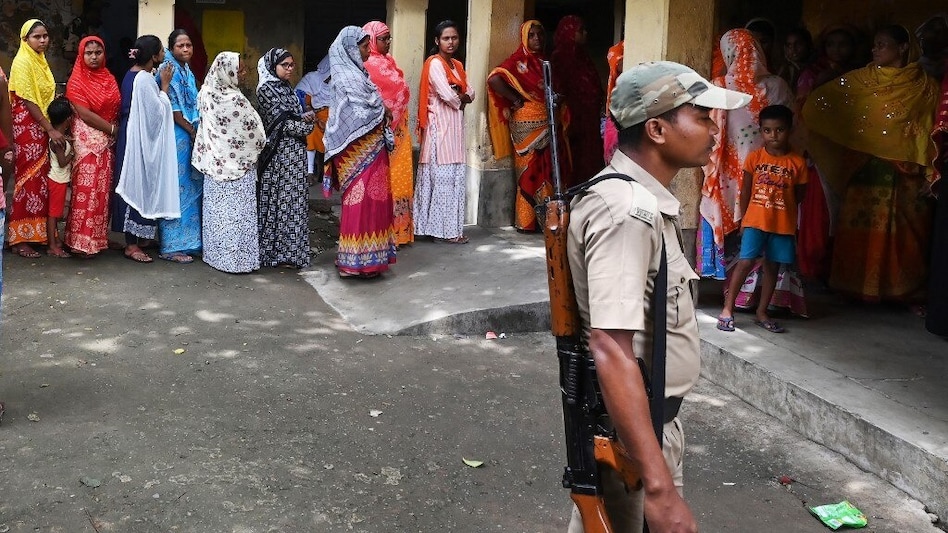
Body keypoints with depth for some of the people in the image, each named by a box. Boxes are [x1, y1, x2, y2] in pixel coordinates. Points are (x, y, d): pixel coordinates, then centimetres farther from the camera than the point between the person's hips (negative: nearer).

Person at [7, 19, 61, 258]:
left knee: (40, 181, 10)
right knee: (28, 181, -5)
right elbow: (28, 102, -17)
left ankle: (36, 233, 18)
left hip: (42, 129, 8)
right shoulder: (23, 62, -12)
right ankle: (20, 239, 2)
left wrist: (52, 128, 11)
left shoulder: (40, 60, 13)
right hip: (27, 129, -8)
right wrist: (51, 130, -19)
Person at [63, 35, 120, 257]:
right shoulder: (77, 81, -5)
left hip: (108, 141, 6)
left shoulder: (109, 79, 11)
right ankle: (82, 241, -5)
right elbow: (85, 114, -13)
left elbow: (117, 109, 13)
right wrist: (113, 129, -13)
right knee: (86, 190, -8)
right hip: (87, 140, -5)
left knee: (103, 190, 7)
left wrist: (118, 130, -3)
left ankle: (99, 236, 15)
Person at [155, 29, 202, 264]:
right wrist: (191, 130, -10)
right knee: (175, 189, -7)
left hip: (190, 136, 9)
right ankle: (171, 246, -2)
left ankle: (187, 239, 20)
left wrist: (197, 129, 2)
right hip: (176, 136, -9)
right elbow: (171, 108, -15)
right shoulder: (169, 71, -11)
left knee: (191, 188, 12)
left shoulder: (188, 72, 15)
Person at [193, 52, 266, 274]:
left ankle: (215, 253, 21)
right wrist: (257, 149, 7)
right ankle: (236, 258, 4)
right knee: (236, 211, 0)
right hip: (237, 163, -6)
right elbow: (256, 133, -13)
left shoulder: (208, 93, -3)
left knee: (216, 209, 13)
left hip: (214, 161, 6)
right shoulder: (235, 101, -22)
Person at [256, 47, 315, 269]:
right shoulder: (266, 89, -7)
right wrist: (306, 125, -2)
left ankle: (288, 249, 13)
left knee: (294, 199, 8)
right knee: (283, 199, -6)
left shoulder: (286, 88, 18)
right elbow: (280, 120, -12)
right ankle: (282, 252, -2)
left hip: (295, 151, 8)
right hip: (281, 151, -8)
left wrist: (305, 118, 0)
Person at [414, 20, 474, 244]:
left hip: (455, 125, 9)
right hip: (440, 126, -9)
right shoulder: (435, 64, -10)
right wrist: (461, 99, -1)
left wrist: (461, 97, -9)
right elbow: (448, 96, -20)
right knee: (443, 177, -7)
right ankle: (443, 230, -3)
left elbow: (470, 93, 12)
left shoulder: (457, 65, 17)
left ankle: (451, 227, 13)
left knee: (455, 177, 8)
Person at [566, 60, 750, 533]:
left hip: (652, 417, 9)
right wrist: (660, 489, -37)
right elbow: (611, 350, -32)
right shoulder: (627, 211, -24)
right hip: (628, 428, -9)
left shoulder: (643, 200, 9)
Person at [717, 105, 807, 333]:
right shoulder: (754, 157, -2)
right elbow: (745, 190, 4)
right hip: (755, 220, -1)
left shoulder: (798, 162, -2)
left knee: (771, 266, 9)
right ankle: (727, 310, -2)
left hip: (783, 224, 2)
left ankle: (762, 313, 20)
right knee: (746, 262, -9)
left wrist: (780, 203, -4)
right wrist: (743, 219, 4)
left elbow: (799, 194, 7)